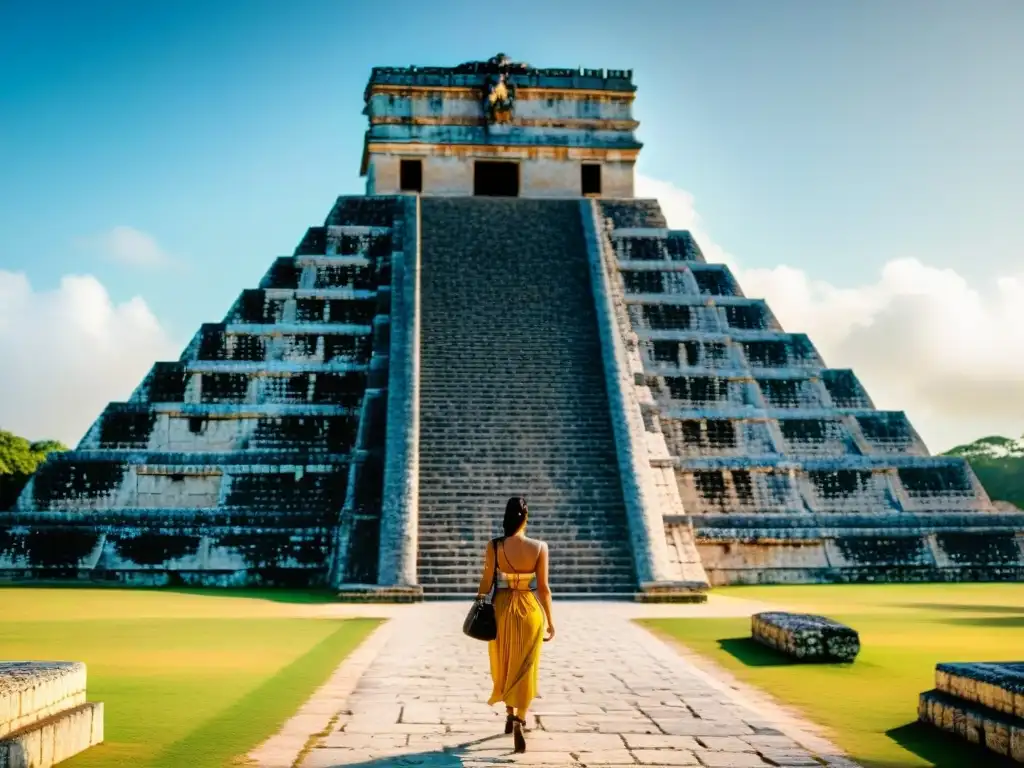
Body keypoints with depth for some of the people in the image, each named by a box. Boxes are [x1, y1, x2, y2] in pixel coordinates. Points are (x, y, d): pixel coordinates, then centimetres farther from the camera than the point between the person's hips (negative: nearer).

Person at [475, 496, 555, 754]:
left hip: (502, 608, 1)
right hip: (530, 609, -1)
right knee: (525, 669, 9)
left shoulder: (494, 546, -11)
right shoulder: (539, 547, -11)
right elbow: (543, 588, -8)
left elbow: (486, 582, -5)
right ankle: (519, 721, -6)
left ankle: (510, 714, 35)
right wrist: (550, 620, 2)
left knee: (504, 665, 21)